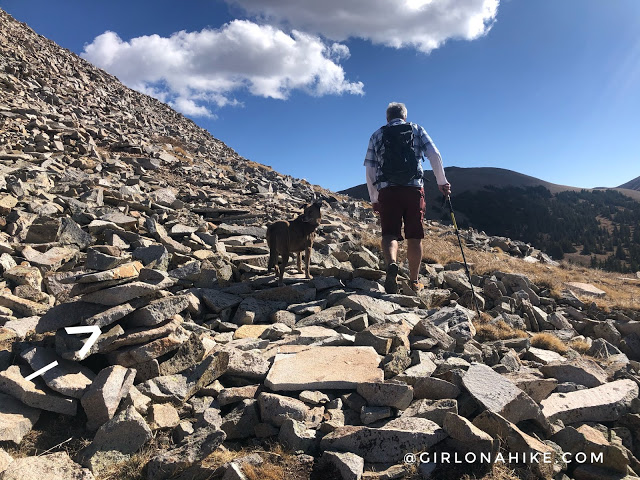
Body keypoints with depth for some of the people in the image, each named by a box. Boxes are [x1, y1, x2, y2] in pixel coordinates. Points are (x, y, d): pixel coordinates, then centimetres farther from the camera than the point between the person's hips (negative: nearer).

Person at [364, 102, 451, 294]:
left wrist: (374, 199, 14)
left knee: (389, 234, -2)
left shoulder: (377, 135, 16)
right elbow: (434, 155, 1)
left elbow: (370, 170, 9)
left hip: (387, 190, 0)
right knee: (414, 237, 9)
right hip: (414, 188, 0)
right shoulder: (416, 129, 16)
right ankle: (414, 281, 17)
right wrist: (442, 182, 9)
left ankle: (391, 264, -32)